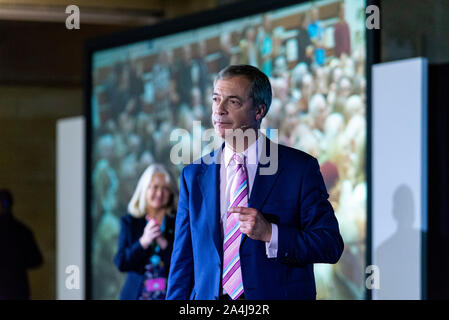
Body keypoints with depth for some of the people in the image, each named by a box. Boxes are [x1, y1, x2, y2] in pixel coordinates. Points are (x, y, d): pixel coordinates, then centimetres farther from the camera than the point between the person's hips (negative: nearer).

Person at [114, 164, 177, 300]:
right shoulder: (129, 222, 10)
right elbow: (121, 264, 2)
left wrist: (163, 242, -12)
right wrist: (144, 241, -10)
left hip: (170, 294, -1)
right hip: (137, 293, 1)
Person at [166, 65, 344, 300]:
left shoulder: (300, 168, -1)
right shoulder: (194, 175, 9)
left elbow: (331, 245, -6)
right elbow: (182, 260, 8)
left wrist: (270, 234, -16)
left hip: (278, 297, -3)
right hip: (208, 298, 3)